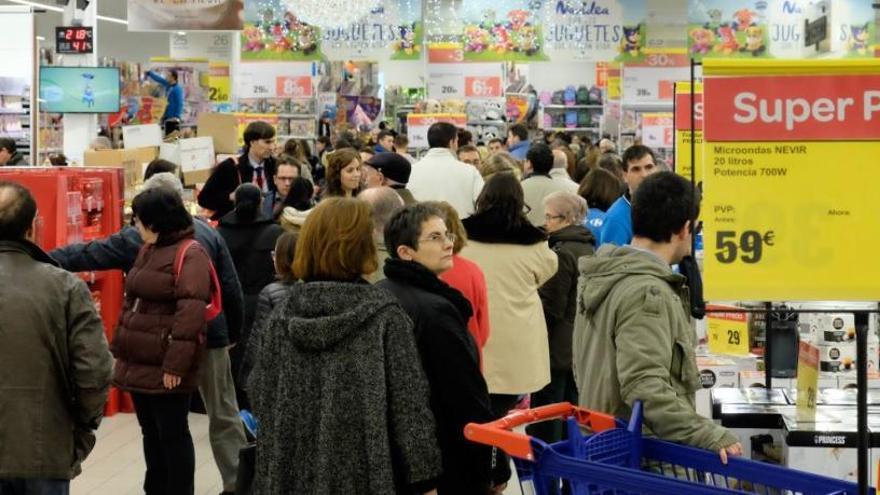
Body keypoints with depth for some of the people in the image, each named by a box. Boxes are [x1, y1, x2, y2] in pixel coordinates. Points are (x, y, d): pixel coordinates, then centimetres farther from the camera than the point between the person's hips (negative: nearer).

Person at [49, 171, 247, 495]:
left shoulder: (135, 238, -6)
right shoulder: (209, 233, 1)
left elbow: (87, 255, 0)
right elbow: (231, 289, 0)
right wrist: (233, 333, 11)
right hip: (209, 336, 2)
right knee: (223, 415, 9)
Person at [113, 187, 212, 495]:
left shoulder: (190, 254, -15)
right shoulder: (148, 250, 15)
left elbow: (191, 313, -22)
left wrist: (176, 364, -25)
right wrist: (121, 349, 16)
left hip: (164, 368, -9)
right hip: (138, 362, 9)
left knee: (172, 435, 1)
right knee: (150, 434, 17)